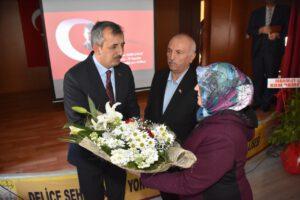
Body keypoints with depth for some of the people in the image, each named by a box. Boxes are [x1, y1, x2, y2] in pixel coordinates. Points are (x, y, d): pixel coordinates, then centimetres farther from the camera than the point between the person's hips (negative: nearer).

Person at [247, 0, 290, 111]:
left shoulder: (285, 10, 11)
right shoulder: (256, 13, 16)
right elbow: (249, 31, 9)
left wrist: (278, 34, -14)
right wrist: (261, 30, -10)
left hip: (274, 49, -2)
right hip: (258, 49, 2)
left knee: (271, 76, -2)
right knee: (257, 75, 2)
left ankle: (267, 102, 8)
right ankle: (257, 101, 11)